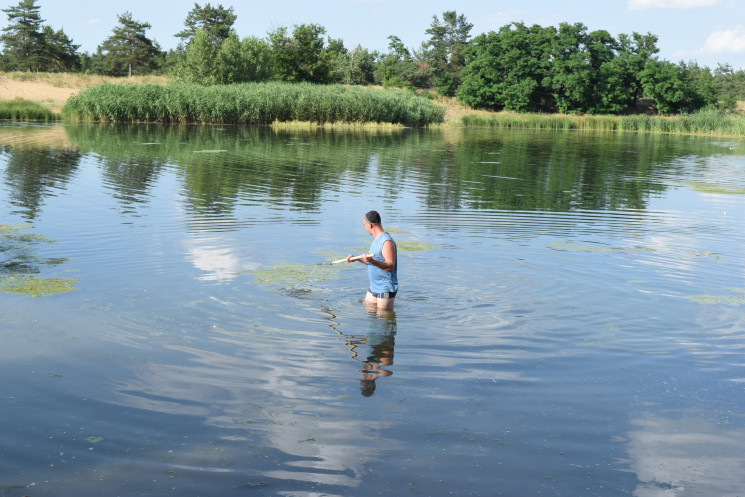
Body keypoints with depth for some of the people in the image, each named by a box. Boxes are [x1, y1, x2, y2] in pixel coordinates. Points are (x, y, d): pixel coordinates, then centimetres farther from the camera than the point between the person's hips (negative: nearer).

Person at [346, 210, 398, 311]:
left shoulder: (387, 242, -20)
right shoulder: (377, 239, 13)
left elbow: (390, 266, -28)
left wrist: (373, 261, -40)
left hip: (386, 288, -10)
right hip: (373, 287, 10)